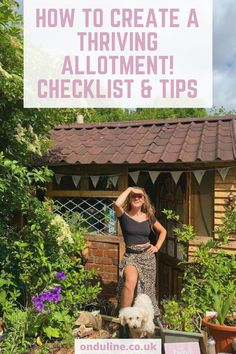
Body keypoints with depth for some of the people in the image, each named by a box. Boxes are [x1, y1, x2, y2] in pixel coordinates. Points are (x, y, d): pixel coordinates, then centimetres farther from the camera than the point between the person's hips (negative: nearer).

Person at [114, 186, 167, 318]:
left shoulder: (148, 217, 6)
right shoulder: (124, 215, -5)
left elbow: (163, 231, 21)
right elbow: (117, 204, -28)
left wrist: (157, 246, 7)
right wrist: (129, 189, -16)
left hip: (148, 256, 4)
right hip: (131, 255, -4)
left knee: (147, 290, 8)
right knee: (130, 281, -31)